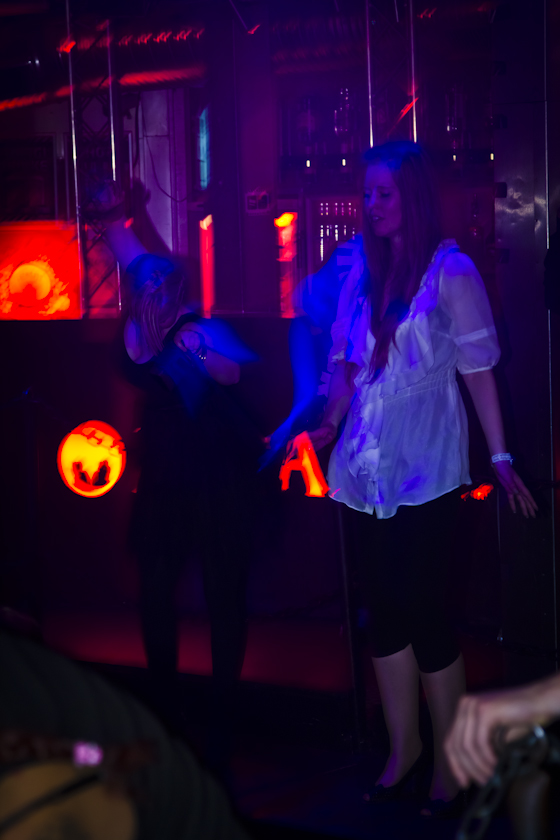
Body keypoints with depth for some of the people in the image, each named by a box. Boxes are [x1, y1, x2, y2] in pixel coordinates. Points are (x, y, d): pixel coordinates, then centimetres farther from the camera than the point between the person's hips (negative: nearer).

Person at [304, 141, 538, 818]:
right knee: (385, 608, 8)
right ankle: (403, 748, 21)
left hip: (426, 461, -5)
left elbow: (477, 367, -3)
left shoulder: (449, 270, -3)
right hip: (372, 460, 5)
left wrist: (499, 456, -5)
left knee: (421, 607, -5)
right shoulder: (361, 269, 10)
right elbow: (347, 362, 14)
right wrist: (329, 425, 2)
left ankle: (449, 761, 8)